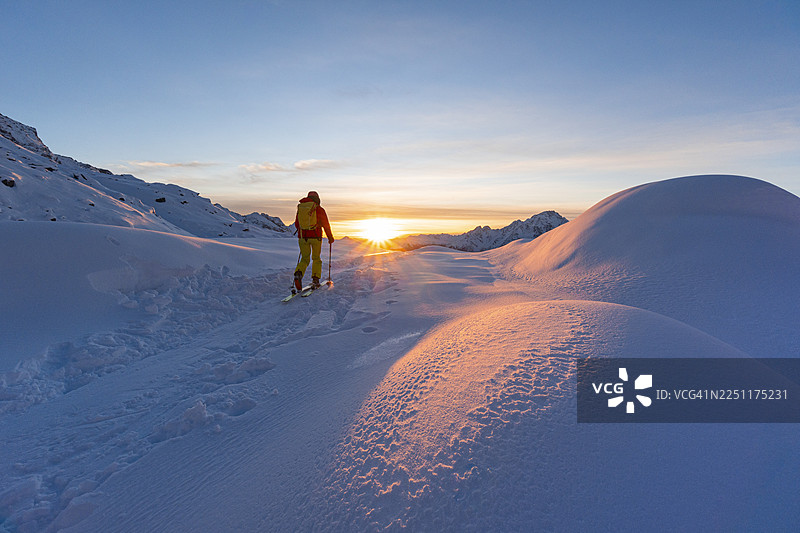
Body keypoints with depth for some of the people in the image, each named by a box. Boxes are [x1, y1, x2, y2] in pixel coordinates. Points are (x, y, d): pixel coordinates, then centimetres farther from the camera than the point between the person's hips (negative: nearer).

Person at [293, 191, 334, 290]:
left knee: (305, 259, 13)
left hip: (302, 237, 3)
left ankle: (298, 273, -14)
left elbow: (297, 224, 17)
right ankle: (315, 280, 7)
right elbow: (326, 225, -1)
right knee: (316, 259, 15)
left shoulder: (299, 208, 8)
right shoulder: (319, 209, -5)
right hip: (315, 237, -3)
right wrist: (330, 237, 12)